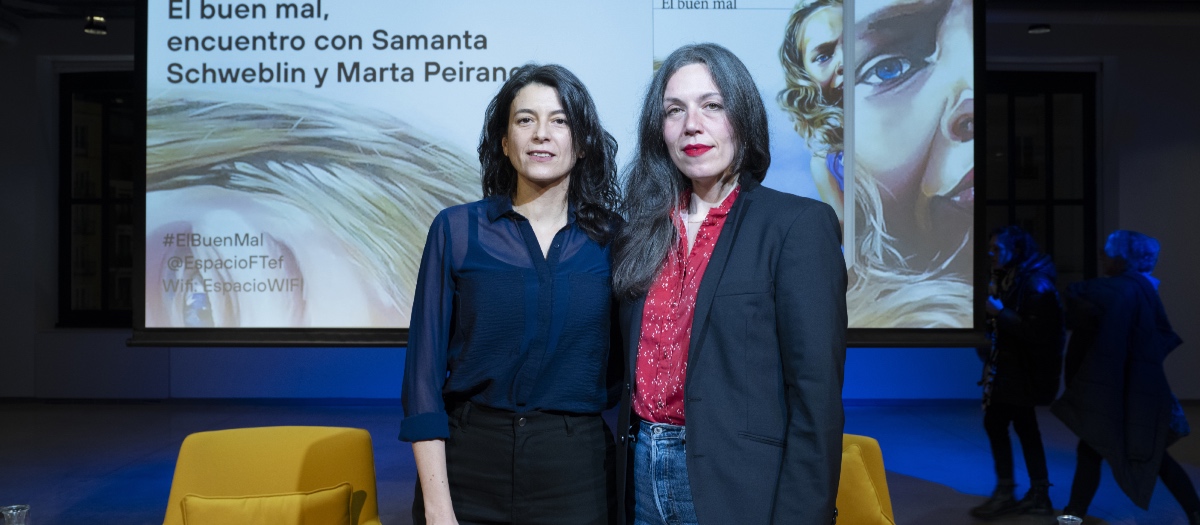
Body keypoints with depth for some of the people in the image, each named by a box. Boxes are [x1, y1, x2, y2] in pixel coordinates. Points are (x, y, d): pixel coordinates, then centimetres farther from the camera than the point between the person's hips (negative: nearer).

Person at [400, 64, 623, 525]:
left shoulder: (612, 239, 1)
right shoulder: (457, 229, -3)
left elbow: (625, 363, 8)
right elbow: (425, 369, -5)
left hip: (575, 472, 1)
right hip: (469, 467, -1)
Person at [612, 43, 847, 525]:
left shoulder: (799, 224, -9)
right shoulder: (643, 232, 7)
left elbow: (816, 394, -13)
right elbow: (633, 369, 10)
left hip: (735, 485, -4)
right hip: (642, 478, 5)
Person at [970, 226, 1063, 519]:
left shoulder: (1035, 284, -17)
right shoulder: (1007, 279, 10)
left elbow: (1037, 331, -23)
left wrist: (1000, 313, -21)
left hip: (1022, 369, -9)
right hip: (1010, 366, 9)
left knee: (995, 424, -7)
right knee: (1024, 428, 11)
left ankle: (1005, 494, 3)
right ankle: (1039, 495, 19)